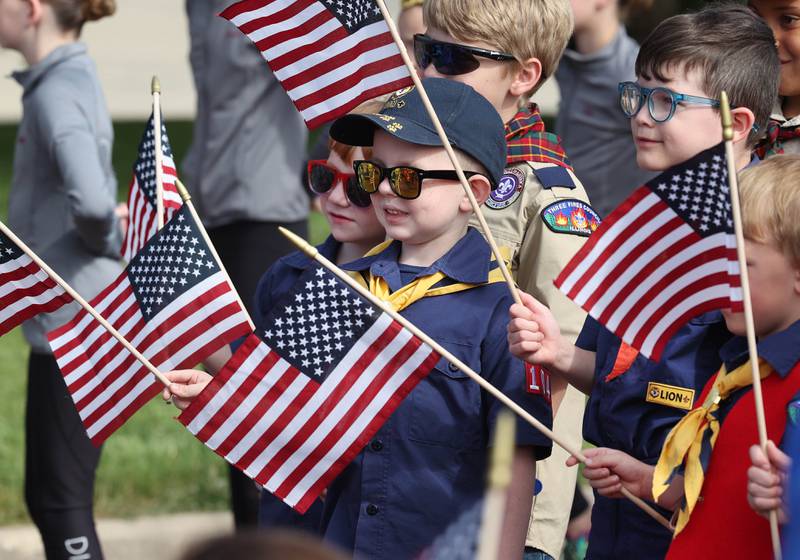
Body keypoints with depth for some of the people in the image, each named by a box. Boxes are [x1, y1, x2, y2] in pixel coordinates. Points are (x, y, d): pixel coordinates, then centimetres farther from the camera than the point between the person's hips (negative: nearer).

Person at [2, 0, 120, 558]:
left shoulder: (58, 95, -18)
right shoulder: (73, 80, 11)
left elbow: (91, 200, -33)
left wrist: (103, 240, -13)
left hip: (74, 325, -9)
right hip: (72, 323, 9)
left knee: (62, 498, -2)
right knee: (47, 494, 16)